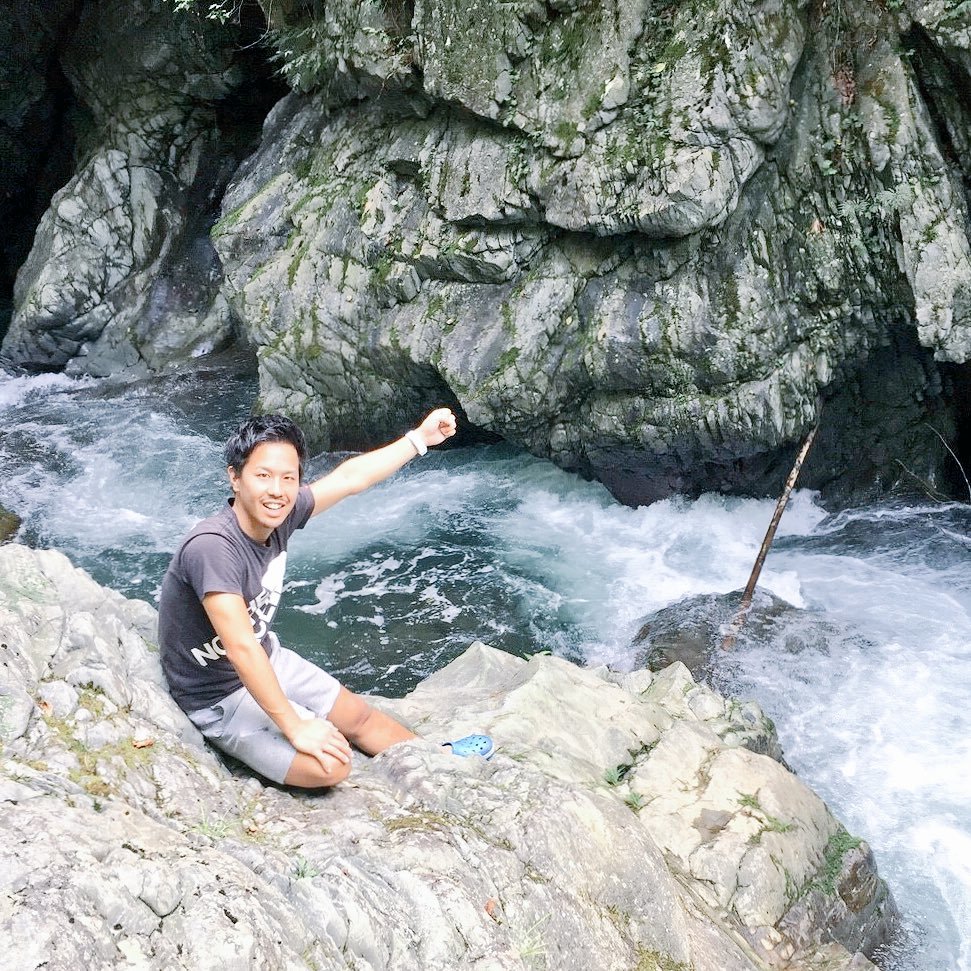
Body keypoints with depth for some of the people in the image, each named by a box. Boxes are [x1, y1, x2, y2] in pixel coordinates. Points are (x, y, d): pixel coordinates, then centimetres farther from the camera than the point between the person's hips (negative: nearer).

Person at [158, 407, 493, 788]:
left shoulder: (277, 514, -11)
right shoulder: (211, 546, -34)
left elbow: (350, 477, 2)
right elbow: (241, 649, -35)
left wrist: (419, 438, 8)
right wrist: (295, 727, -30)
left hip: (267, 661, 8)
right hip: (219, 696, -8)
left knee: (358, 715, 18)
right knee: (329, 766, -18)